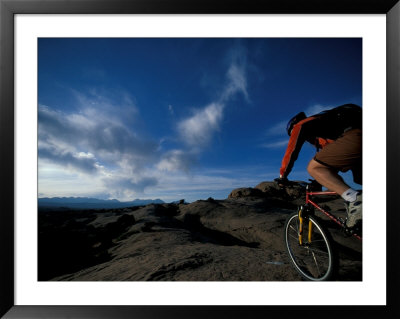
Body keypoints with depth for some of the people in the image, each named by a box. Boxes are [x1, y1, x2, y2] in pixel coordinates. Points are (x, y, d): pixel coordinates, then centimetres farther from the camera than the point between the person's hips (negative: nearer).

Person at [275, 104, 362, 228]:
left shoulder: (300, 126, 12)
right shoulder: (318, 129, 36)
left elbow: (291, 152, 5)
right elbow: (325, 156, 41)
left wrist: (282, 177, 14)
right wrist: (318, 182, 47)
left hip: (353, 137, -9)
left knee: (313, 168, -9)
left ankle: (354, 199, -21)